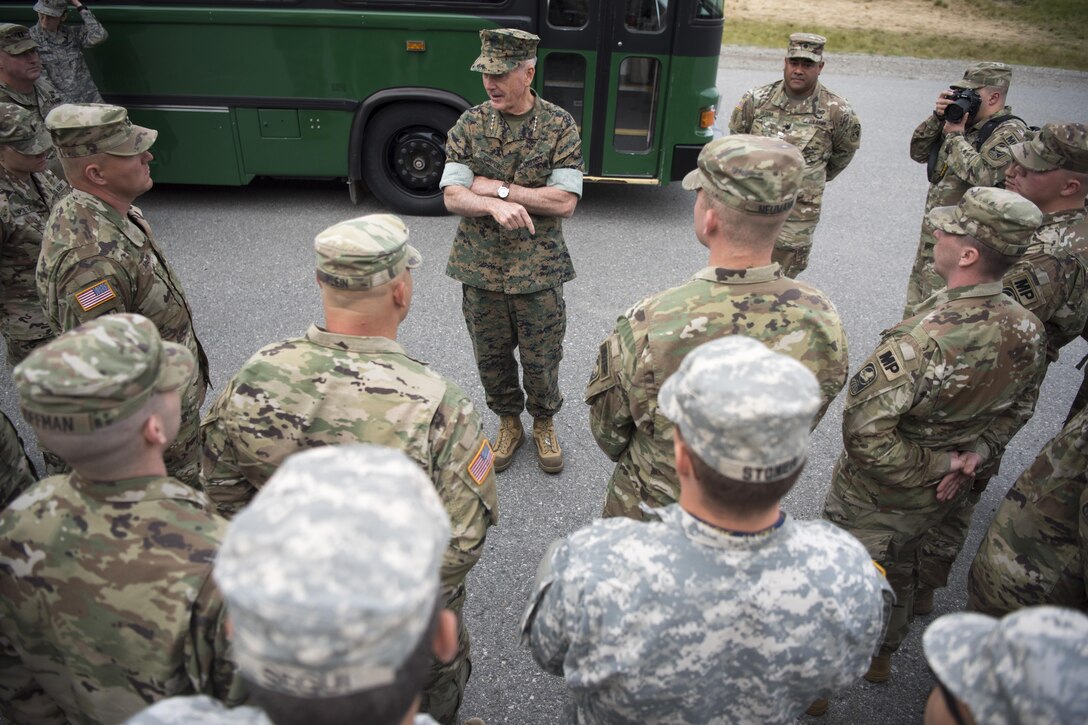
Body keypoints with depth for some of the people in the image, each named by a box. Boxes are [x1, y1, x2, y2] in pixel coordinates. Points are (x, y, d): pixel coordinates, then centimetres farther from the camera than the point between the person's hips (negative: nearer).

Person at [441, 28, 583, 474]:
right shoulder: (469, 125, 0)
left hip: (538, 270, -2)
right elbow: (452, 197, -8)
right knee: (492, 357, 15)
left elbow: (565, 202, -14)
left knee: (541, 359, 9)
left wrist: (499, 188, -15)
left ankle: (544, 425, 36)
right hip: (480, 268, 2)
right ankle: (509, 424, 39)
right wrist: (494, 205, -28)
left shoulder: (560, 127, -6)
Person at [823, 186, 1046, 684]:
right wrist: (977, 452, -4)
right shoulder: (1029, 331, -13)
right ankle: (880, 657, 55)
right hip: (945, 496, 7)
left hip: (875, 498, -6)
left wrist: (933, 466, -21)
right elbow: (1019, 408, 5)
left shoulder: (922, 340, -37)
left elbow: (863, 432, -36)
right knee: (899, 570, 31)